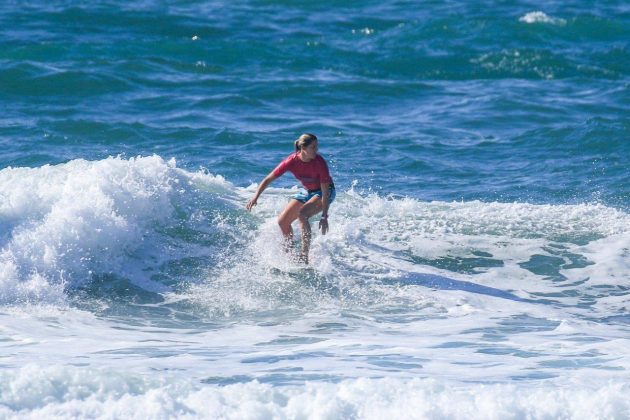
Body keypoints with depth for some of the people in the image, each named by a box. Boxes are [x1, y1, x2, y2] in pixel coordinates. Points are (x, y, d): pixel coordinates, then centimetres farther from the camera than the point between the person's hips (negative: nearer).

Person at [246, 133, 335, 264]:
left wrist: (324, 216, -28)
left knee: (302, 214, -31)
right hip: (307, 191, 5)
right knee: (282, 221, 1)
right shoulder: (292, 161, -22)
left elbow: (325, 191, -26)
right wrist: (256, 197, -29)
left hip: (324, 191, -5)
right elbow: (269, 179, -17)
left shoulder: (319, 163, -31)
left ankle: (304, 255, -27)